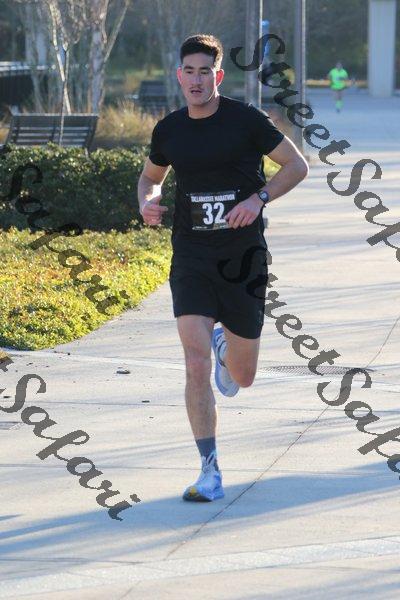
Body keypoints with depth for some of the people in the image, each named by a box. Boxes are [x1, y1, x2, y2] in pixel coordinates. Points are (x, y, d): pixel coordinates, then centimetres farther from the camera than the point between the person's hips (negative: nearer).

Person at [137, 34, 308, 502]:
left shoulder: (245, 120, -7)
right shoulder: (169, 130, 2)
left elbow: (297, 165, -1)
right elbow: (150, 176, 21)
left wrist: (258, 198, -16)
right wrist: (147, 203, -2)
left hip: (243, 257, -1)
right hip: (191, 258, 1)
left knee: (242, 376, 11)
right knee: (196, 366, -15)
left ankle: (224, 345, 49)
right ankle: (210, 472, -8)